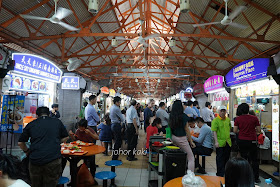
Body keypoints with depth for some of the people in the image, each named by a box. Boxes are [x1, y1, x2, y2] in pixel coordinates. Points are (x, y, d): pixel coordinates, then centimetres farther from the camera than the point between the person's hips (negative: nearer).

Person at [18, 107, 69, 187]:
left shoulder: (31, 124, 11)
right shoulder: (57, 122, 10)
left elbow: (20, 142, 16)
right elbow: (65, 138, 17)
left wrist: (27, 151, 32)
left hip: (35, 160, 2)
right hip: (53, 159, -1)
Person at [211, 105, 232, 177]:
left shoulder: (228, 119, 10)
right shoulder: (215, 120, -10)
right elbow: (214, 131, -13)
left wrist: (229, 138, 18)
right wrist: (216, 141, -19)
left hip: (228, 142, 6)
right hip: (220, 143, -6)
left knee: (227, 158, 15)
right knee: (220, 158, 2)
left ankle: (225, 172, 30)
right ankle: (220, 174, 12)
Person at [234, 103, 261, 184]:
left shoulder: (238, 119, -5)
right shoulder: (254, 118, -6)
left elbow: (235, 130, -4)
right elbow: (258, 130, -2)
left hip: (242, 141, 1)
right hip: (252, 141, -1)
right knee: (254, 160, 11)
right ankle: (256, 178, 17)